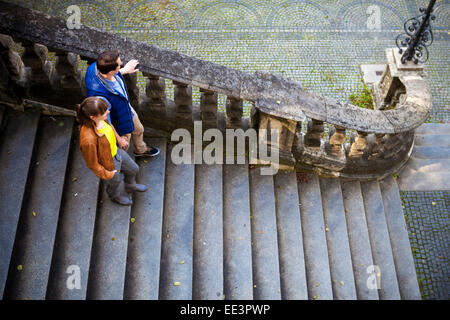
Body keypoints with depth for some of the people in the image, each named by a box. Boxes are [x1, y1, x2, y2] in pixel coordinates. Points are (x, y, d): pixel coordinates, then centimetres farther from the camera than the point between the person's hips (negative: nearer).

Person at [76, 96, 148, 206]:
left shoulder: (101, 119, -23)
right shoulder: (88, 140, -45)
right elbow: (92, 164, -28)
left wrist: (118, 138, 11)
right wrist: (106, 174, -14)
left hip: (116, 151, 6)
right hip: (109, 166, -6)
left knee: (133, 169, 30)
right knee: (115, 182, 27)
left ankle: (130, 186, 66)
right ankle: (115, 196, 65)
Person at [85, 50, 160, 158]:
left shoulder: (96, 66, -26)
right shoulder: (100, 97, -47)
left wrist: (124, 70, 12)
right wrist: (119, 139, -16)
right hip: (118, 126, -8)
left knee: (138, 130, 34)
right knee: (123, 147, 23)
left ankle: (140, 150, 66)